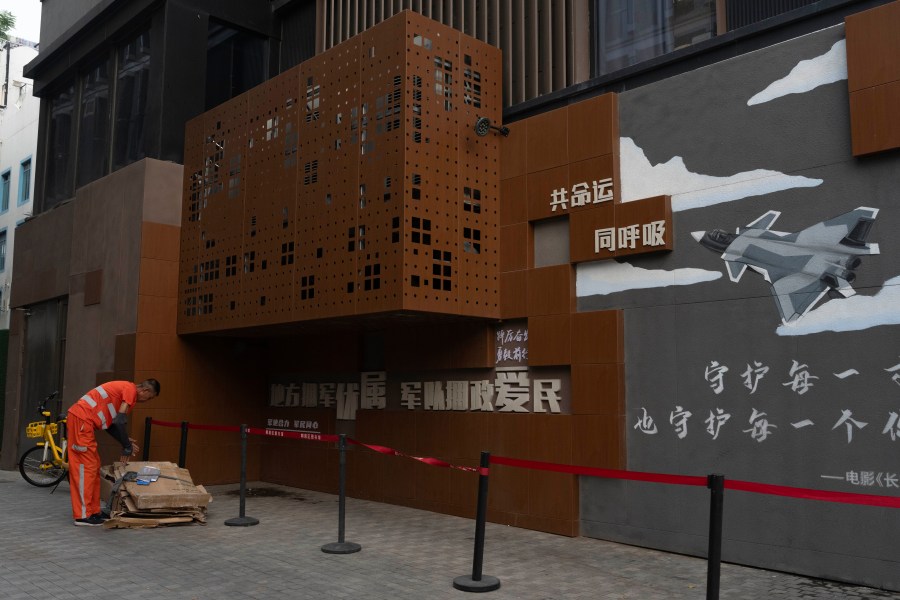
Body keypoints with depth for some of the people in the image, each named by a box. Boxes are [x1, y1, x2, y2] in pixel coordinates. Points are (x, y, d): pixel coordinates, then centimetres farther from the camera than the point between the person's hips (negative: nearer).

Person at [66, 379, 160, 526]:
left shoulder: (124, 388, 20)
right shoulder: (131, 390, -10)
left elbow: (109, 422, 20)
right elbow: (119, 422, -16)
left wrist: (125, 441, 12)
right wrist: (127, 447, -7)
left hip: (80, 419, 10)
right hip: (81, 419, -10)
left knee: (94, 466, 12)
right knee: (87, 467, -7)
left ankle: (93, 511, 16)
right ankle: (83, 516, -4)